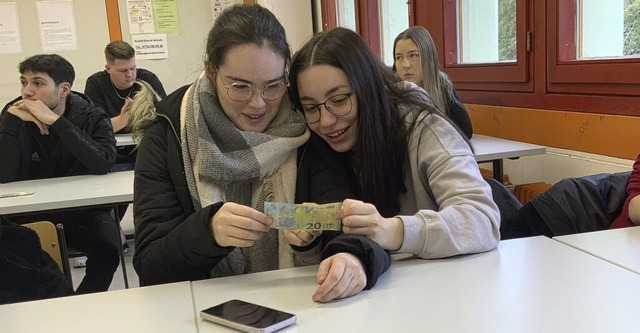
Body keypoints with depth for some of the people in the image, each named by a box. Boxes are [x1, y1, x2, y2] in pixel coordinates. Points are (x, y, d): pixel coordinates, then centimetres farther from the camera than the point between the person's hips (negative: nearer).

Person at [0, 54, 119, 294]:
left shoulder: (91, 117, -7)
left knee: (107, 249, -29)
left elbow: (104, 163, -27)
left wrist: (54, 120, -28)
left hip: (84, 209, -1)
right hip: (33, 212, 2)